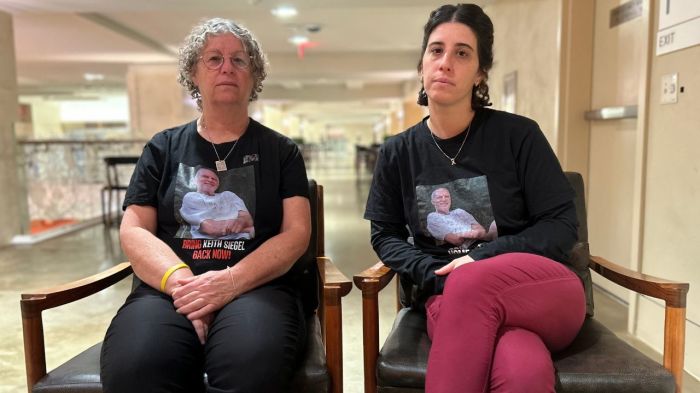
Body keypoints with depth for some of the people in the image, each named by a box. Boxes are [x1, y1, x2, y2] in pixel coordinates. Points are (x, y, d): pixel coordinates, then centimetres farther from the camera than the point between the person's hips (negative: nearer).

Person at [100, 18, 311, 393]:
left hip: (257, 288, -1)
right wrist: (180, 281, -14)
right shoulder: (163, 148, 15)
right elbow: (134, 230, 7)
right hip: (170, 288, 2)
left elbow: (296, 232, 1)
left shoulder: (281, 151, 11)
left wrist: (232, 282, -16)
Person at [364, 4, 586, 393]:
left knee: (472, 286, -36)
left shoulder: (518, 135, -1)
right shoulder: (397, 152, 6)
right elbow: (385, 235, 9)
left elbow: (562, 225, -1)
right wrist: (440, 277, -10)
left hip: (544, 288, 1)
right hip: (450, 297, 0)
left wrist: (482, 261, -15)